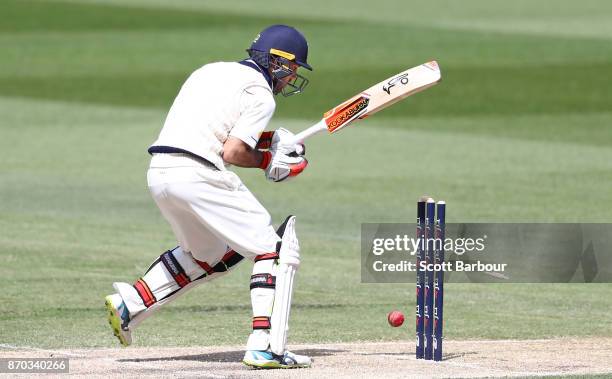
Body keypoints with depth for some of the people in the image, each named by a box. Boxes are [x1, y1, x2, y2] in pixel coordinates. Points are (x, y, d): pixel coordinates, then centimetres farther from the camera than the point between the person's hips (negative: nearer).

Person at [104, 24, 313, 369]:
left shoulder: (212, 71, 23)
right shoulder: (261, 95, -2)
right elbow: (233, 153, -11)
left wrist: (266, 140, 17)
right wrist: (268, 162, 6)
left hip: (159, 173, 8)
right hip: (197, 173, -8)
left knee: (208, 255, 29)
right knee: (276, 247, -2)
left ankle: (128, 305, 21)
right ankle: (265, 347, -12)